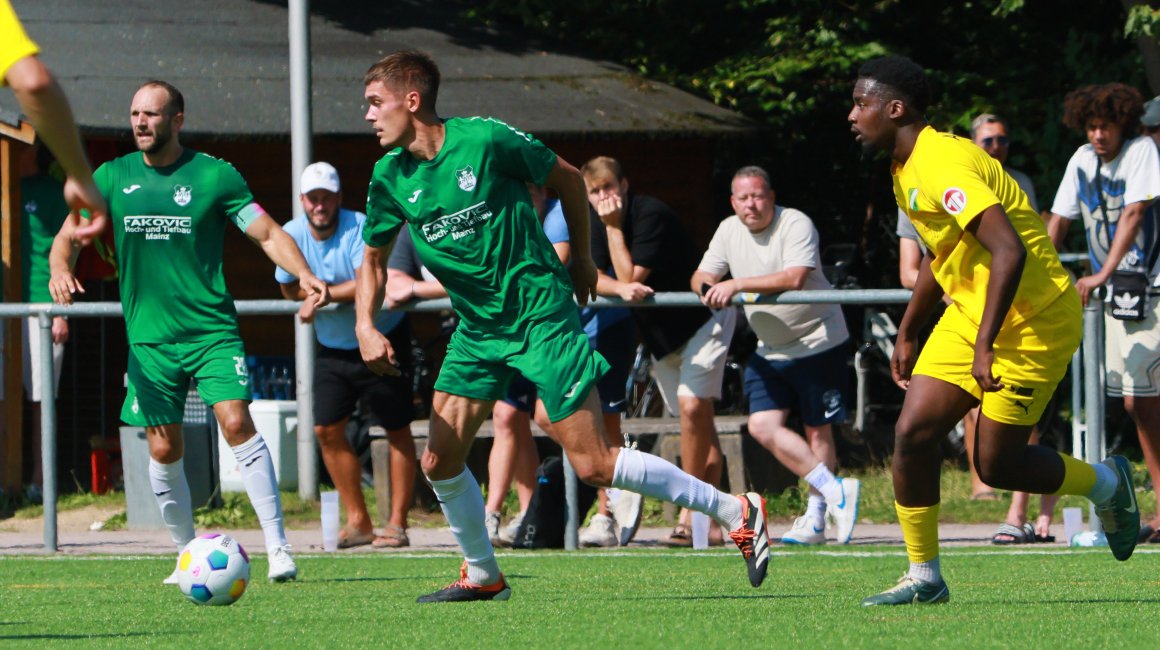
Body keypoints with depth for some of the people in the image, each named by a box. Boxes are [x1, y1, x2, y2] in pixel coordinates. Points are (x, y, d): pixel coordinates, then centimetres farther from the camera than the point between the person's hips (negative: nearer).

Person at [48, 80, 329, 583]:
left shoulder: (215, 176, 0)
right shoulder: (111, 178, 7)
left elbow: (268, 234, 0)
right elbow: (68, 237, 10)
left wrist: (304, 275, -17)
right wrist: (60, 269, -13)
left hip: (212, 329, -3)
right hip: (149, 336, 3)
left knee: (236, 423, -18)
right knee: (164, 450, 2)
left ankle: (278, 546, -16)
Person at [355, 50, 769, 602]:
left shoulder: (485, 140, -16)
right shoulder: (390, 178, -1)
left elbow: (567, 178, 0)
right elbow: (374, 257, 13)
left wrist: (581, 258, 9)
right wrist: (366, 326, -4)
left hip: (541, 314, -6)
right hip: (477, 329, 6)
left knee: (593, 465, -11)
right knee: (440, 461, -2)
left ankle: (735, 512, -1)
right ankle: (482, 575, 20)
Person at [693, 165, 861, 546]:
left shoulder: (796, 225, -16)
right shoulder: (729, 231, 5)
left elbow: (794, 278, -30)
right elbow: (702, 276, 6)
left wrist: (737, 285, -32)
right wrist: (708, 287, -19)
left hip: (818, 340, -7)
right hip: (770, 349, 7)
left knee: (817, 430, -1)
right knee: (762, 425, -8)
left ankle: (816, 516, 7)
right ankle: (835, 491, -7)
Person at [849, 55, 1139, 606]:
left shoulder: (943, 165, -24)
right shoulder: (907, 169, 9)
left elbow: (1009, 251, -33)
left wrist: (985, 345, -35)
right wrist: (907, 334, 27)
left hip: (1034, 319, -9)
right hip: (970, 313, 9)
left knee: (996, 464, -5)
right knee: (913, 432, -6)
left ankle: (1106, 484, 22)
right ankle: (923, 577, 2)